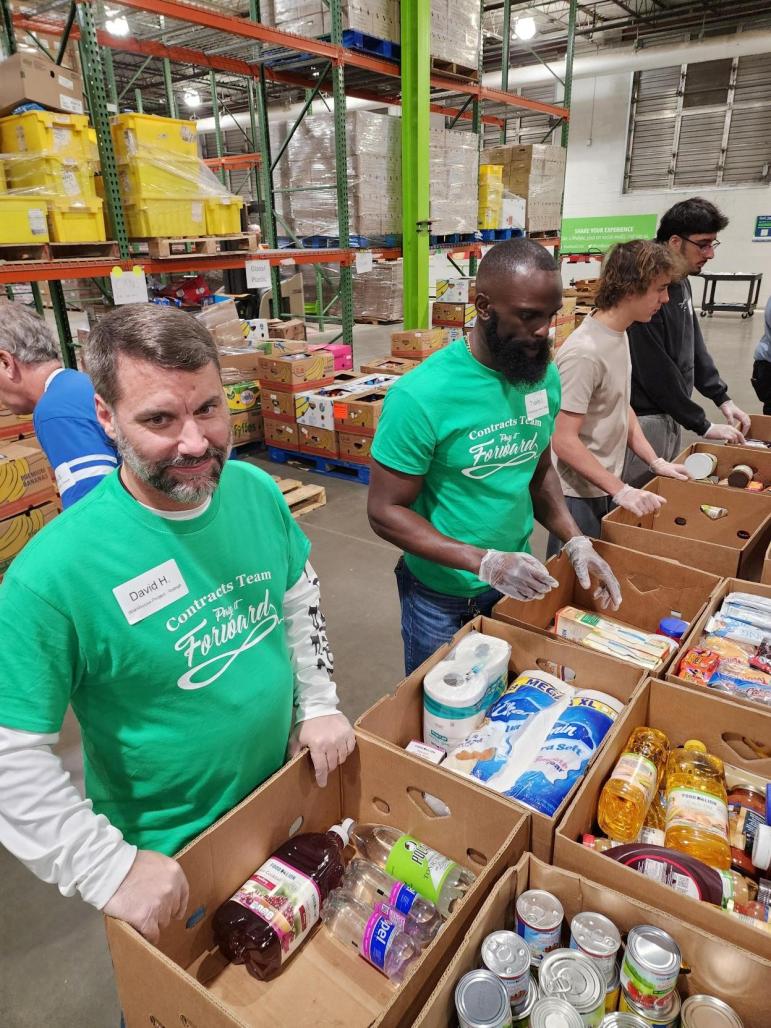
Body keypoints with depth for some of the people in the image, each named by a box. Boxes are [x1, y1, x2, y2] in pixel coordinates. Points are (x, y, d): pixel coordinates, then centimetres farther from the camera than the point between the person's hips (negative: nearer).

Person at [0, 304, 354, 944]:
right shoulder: (54, 574, -31)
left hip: (286, 793, 5)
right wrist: (111, 870, -22)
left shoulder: (257, 490, -13)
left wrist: (319, 703, -1)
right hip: (169, 855, -4)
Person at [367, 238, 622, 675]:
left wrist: (575, 539, -7)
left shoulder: (544, 375, -5)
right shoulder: (421, 395, -26)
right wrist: (483, 561, -29)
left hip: (518, 582, 6)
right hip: (442, 595, -5)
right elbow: (386, 511, -21)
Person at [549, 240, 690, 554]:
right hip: (580, 495, -9)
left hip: (607, 488, 9)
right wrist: (620, 490, -22)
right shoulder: (584, 352, -25)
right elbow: (564, 441, -25)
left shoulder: (620, 335, 4)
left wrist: (655, 461, 7)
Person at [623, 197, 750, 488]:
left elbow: (694, 346, 16)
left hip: (671, 414, 9)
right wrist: (703, 426, -16)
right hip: (644, 418, -9)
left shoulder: (681, 282, 8)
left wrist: (723, 398, 8)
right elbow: (656, 372, -23)